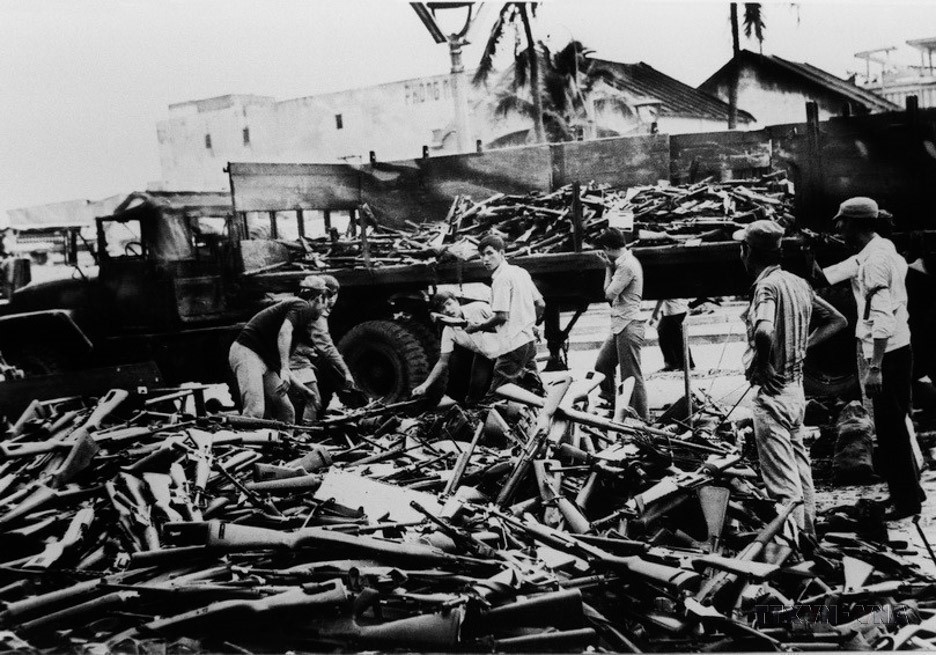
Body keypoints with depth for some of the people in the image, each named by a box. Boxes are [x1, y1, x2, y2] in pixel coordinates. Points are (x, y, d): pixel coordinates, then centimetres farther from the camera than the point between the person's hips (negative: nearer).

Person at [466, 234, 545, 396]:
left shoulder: (501, 278, -12)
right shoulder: (521, 272, 14)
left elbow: (502, 316, -17)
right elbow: (541, 305, 16)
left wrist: (477, 327, -4)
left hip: (513, 344, -9)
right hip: (530, 340, 9)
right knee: (534, 390, 14)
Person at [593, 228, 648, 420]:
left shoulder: (627, 266, -16)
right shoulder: (625, 261, 15)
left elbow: (609, 294, -14)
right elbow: (612, 292, 16)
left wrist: (609, 268, -3)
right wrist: (609, 266, 8)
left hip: (629, 326, -10)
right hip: (620, 326, 10)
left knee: (631, 376, -5)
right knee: (602, 365, 13)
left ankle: (642, 418, 1)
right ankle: (612, 404, 22)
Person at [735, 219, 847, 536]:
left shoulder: (766, 285, -18)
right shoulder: (798, 283, 8)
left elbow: (764, 332, -37)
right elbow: (838, 320, 17)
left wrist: (761, 364, -19)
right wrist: (801, 348, 11)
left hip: (773, 392, -9)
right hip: (797, 388, 9)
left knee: (782, 478, -4)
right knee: (800, 466, 19)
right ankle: (808, 531, 29)